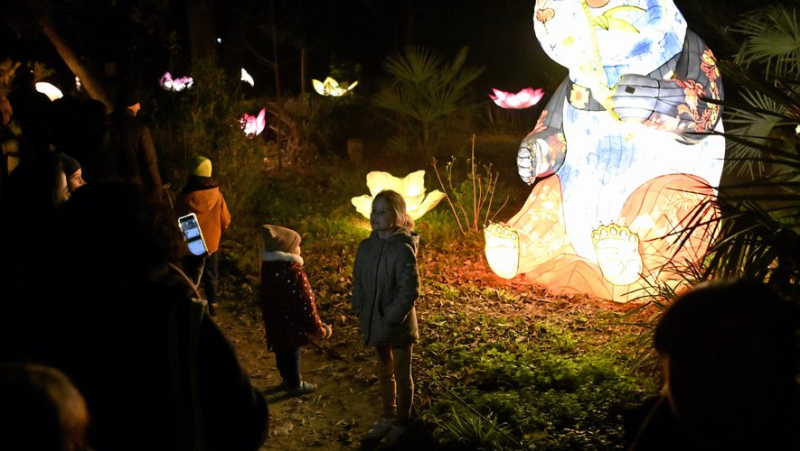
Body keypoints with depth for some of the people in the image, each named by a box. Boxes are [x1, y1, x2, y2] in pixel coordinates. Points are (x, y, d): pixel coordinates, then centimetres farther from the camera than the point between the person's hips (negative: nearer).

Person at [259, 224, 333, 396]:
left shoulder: (268, 267, -5)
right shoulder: (295, 273, -29)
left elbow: (266, 297, 9)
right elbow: (305, 304, -24)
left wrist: (267, 316, 24)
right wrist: (318, 328, -13)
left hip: (276, 320, 8)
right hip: (292, 322, -8)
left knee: (282, 351, 23)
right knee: (292, 353, 10)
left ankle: (287, 379, 43)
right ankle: (295, 385, 27)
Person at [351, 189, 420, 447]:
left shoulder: (403, 248, -21)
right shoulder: (366, 246, -1)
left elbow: (410, 291, -21)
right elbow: (358, 281, 8)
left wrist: (390, 319, -19)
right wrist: (361, 312, 1)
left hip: (399, 326, -6)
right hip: (375, 325, 6)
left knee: (402, 376, 13)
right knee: (384, 374, 23)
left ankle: (401, 423, 32)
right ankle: (388, 417, 41)